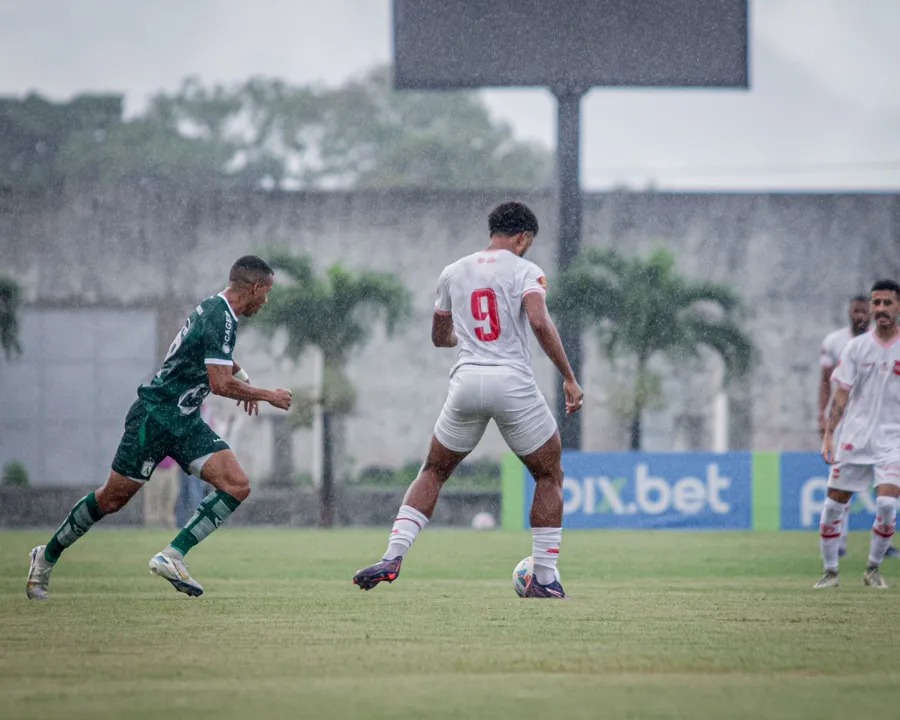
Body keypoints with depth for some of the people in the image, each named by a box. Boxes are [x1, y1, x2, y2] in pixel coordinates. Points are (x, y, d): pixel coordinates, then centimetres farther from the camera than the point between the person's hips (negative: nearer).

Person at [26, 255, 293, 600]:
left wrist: (242, 378, 22)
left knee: (237, 486, -10)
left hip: (186, 422, 9)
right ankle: (47, 557, 21)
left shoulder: (216, 309, 10)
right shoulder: (220, 320, -20)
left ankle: (172, 556, -13)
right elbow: (221, 384, -26)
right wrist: (268, 396, -14)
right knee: (113, 497, 2)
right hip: (156, 415, -9)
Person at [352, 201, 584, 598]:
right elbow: (539, 321, -17)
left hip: (466, 383, 4)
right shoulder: (524, 270, 0)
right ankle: (545, 579, 8)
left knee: (433, 472, 20)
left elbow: (439, 337, 26)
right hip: (513, 383, -4)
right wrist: (570, 379, -13)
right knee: (549, 476, 14)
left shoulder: (453, 272, 15)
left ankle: (392, 557, 4)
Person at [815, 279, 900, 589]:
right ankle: (830, 572, 15)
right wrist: (828, 435, -5)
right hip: (853, 436, 2)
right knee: (833, 504, 0)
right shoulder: (857, 347, 2)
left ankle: (873, 569, 2)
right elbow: (841, 395, 2)